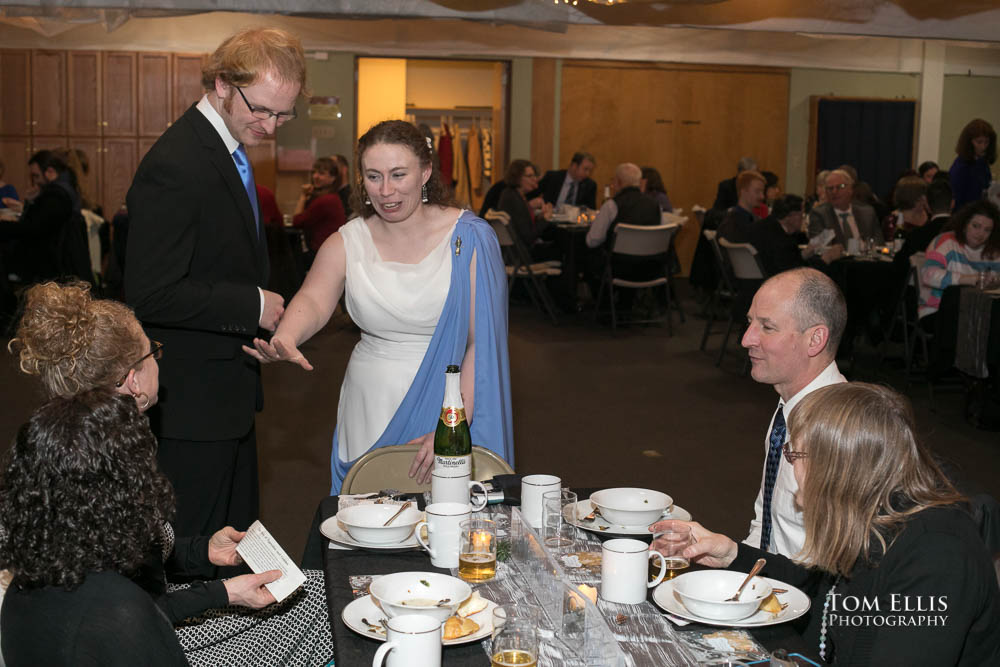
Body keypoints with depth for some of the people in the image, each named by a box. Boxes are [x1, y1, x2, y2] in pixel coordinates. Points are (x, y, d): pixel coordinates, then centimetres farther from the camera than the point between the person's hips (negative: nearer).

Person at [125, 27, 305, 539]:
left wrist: (265, 306, 9)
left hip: (228, 392, 10)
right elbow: (149, 295, -26)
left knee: (238, 538, 19)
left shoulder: (229, 152, 10)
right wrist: (253, 306, -20)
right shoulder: (175, 167, -22)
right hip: (192, 402, -10)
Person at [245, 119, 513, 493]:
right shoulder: (347, 243, 2)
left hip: (448, 410, -2)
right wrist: (284, 340, -38)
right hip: (370, 417, 3)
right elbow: (313, 301, -14)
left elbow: (482, 342, -11)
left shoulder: (468, 238, -7)